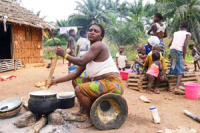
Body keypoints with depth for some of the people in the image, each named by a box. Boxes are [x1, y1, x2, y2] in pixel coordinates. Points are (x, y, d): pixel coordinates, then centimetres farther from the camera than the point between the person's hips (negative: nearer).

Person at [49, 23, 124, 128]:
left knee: (79, 90, -24)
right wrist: (57, 81, 10)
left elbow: (81, 62, -24)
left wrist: (64, 54, -13)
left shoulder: (98, 45, -12)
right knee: (76, 81, 17)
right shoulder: (90, 52, 14)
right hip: (101, 82, 10)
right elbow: (76, 73, 13)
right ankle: (83, 110, 20)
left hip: (112, 83, -10)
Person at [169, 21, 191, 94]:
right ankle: (177, 87, -18)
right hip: (179, 50, -5)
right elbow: (185, 45, -6)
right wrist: (184, 57, -4)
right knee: (180, 70, -5)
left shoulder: (175, 33, 22)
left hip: (171, 49, 5)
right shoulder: (188, 34, 10)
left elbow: (170, 44, 15)